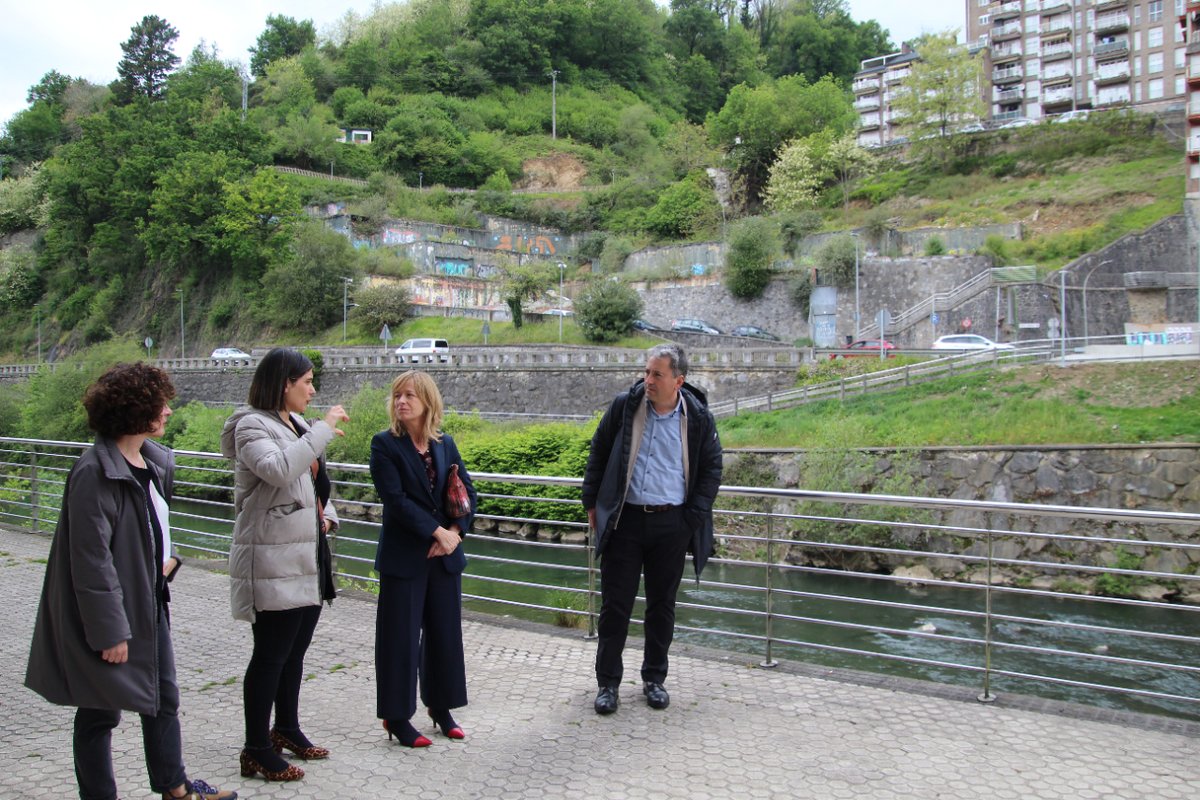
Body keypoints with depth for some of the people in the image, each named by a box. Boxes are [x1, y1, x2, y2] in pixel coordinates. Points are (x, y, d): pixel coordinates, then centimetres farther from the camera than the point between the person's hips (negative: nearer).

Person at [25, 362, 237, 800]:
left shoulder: (156, 460, 5)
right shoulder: (94, 473, -22)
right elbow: (91, 560, -22)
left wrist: (168, 557, 2)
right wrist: (110, 630, -21)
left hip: (149, 604, 9)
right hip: (109, 612, -9)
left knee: (163, 698, 19)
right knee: (101, 712, 8)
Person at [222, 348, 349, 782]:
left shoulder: (297, 425, 13)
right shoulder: (253, 426, -12)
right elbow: (278, 470, -32)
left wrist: (327, 515, 6)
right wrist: (324, 429, -26)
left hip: (307, 559, 9)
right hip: (273, 562, -8)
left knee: (296, 650, 18)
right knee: (271, 654, -2)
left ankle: (287, 728, 33)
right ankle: (257, 751, 10)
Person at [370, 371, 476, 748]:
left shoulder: (445, 444, 7)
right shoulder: (385, 444, -6)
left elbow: (467, 491, 6)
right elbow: (395, 498, -15)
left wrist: (455, 531, -9)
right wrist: (436, 531, -17)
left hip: (446, 554, 5)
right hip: (404, 557, -4)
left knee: (445, 631, 12)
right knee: (401, 636, 2)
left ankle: (441, 708, 27)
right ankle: (397, 717, 16)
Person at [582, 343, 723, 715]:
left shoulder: (698, 417, -3)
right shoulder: (624, 406, -3)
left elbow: (712, 469, 7)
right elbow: (598, 453, 8)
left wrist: (694, 517, 0)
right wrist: (592, 503, 7)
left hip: (671, 524, 0)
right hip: (625, 519, 0)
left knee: (662, 605, 12)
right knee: (615, 604, 3)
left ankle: (654, 678, 27)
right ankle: (608, 682, 16)